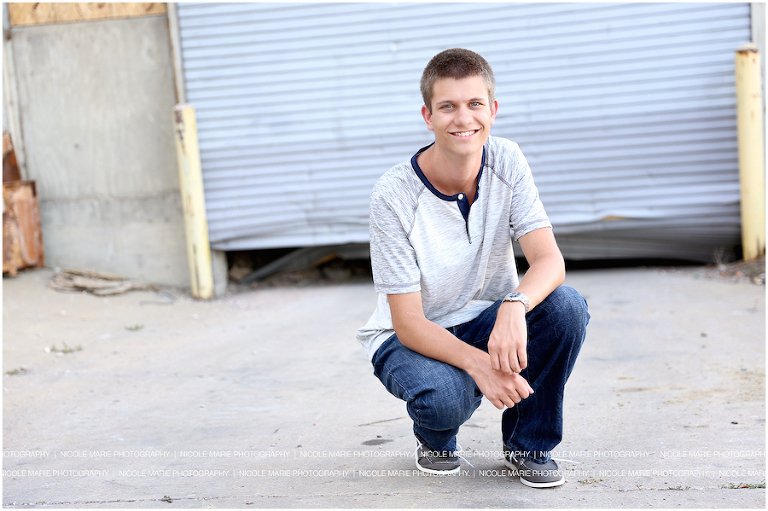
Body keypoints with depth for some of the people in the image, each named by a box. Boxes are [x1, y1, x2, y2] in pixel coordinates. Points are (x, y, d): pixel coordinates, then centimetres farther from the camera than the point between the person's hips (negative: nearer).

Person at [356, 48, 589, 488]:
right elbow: (408, 323, -22)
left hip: (490, 321, 4)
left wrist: (515, 305, -44)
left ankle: (527, 442, -2)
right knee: (444, 397, -37)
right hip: (413, 337, -4)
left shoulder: (507, 163, -11)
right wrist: (477, 363, -40)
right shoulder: (393, 196, -22)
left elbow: (550, 260, -20)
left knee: (567, 306, -26)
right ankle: (434, 436, 4)